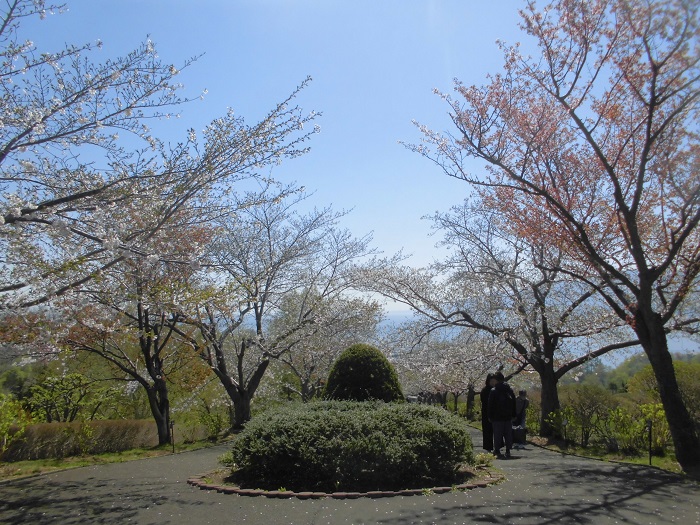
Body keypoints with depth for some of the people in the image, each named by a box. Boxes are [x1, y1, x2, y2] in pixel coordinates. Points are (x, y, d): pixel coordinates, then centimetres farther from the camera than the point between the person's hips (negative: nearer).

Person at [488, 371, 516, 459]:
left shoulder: (493, 391, -7)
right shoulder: (510, 390, 7)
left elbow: (491, 405, -5)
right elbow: (514, 404, 11)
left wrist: (490, 416, 2)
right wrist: (513, 415, 15)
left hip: (497, 417, -4)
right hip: (508, 416, 4)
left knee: (497, 434, 2)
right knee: (508, 434, 8)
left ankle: (497, 450, 3)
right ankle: (508, 451, 9)